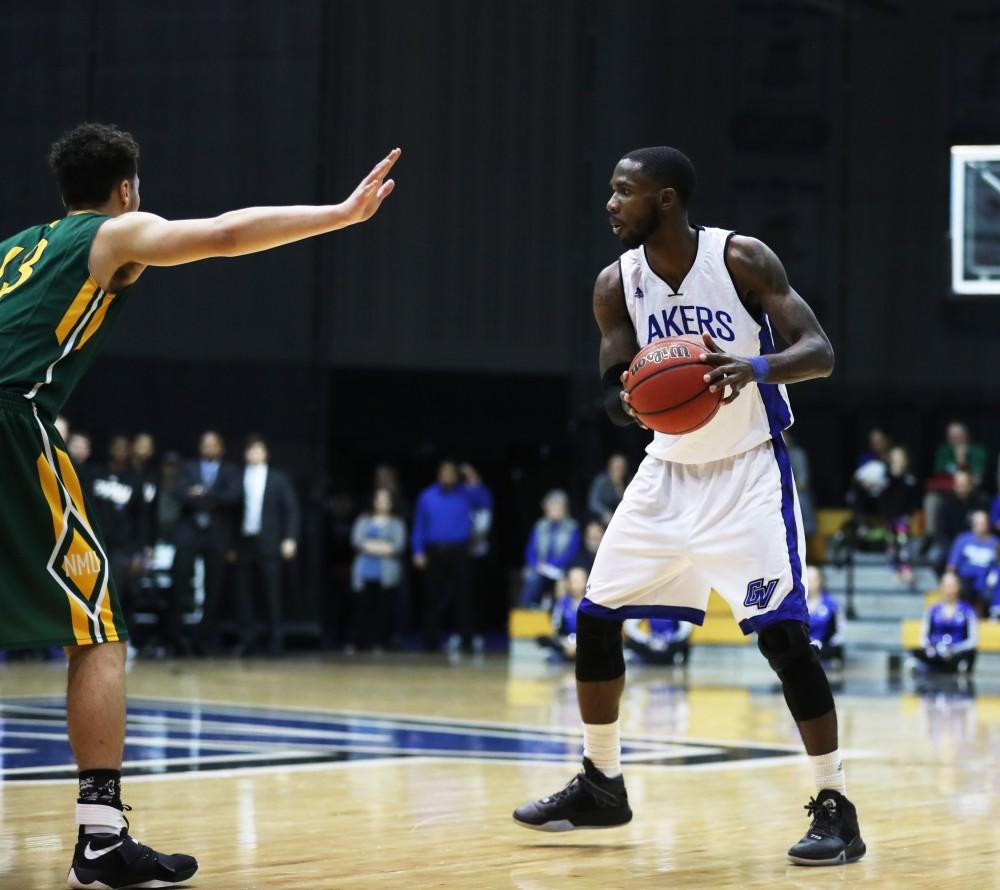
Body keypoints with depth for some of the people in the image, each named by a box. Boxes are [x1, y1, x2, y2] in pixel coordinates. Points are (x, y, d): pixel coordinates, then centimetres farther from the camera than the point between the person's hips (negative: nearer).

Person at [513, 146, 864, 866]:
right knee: (596, 617, 4)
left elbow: (820, 352, -19)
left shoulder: (741, 259, -15)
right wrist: (627, 401, -23)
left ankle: (836, 810, -8)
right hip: (670, 468, 6)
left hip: (748, 467, -5)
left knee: (783, 632, -16)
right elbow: (617, 387, 3)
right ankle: (602, 786, 22)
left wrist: (756, 367, -40)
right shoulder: (617, 285, -2)